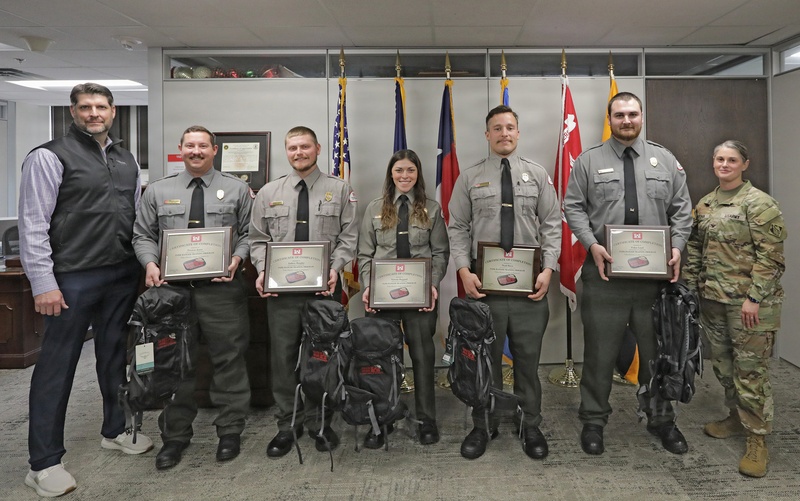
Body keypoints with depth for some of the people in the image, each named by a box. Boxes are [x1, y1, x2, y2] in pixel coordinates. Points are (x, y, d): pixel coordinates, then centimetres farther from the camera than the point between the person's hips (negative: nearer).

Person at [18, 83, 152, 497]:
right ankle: (44, 463, 13)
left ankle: (115, 431, 34)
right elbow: (33, 225, -10)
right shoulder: (50, 156, -6)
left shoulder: (126, 160, 13)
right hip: (73, 279, -6)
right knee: (57, 366, 2)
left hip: (123, 276, 6)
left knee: (115, 357, 17)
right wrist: (43, 283, -15)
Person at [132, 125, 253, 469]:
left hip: (222, 288, -2)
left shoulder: (237, 189, 7)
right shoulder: (158, 191, 11)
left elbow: (249, 233, 4)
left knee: (229, 360, 3)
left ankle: (230, 431, 18)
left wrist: (237, 257, -14)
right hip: (172, 287, 2)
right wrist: (150, 263, -7)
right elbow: (143, 236, 11)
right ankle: (175, 435, 23)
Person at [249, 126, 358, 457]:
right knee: (283, 355, 5)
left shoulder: (339, 190, 6)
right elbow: (258, 239, 11)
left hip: (324, 287, -1)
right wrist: (263, 271, -5)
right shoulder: (269, 193, 11)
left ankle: (319, 423, 21)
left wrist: (335, 269, -14)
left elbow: (348, 237, 0)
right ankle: (287, 425, 18)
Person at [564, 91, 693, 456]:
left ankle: (661, 419, 30)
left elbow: (682, 210, 10)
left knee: (658, 350, 12)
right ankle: (593, 420, 22)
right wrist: (592, 243, -14)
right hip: (605, 272, -2)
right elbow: (573, 207, 0)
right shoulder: (589, 161, 4)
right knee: (600, 351, 6)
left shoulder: (665, 160, 10)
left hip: (656, 273, 2)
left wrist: (677, 246, -5)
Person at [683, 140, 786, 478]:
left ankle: (757, 439, 8)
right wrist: (690, 286, 11)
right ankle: (736, 417, 34)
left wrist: (754, 298, -18)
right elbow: (695, 249, 16)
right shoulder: (704, 205, 11)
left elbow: (770, 256, -13)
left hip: (747, 301, -6)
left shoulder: (759, 203, -9)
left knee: (751, 369, -2)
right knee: (723, 364, 16)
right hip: (712, 299, 7)